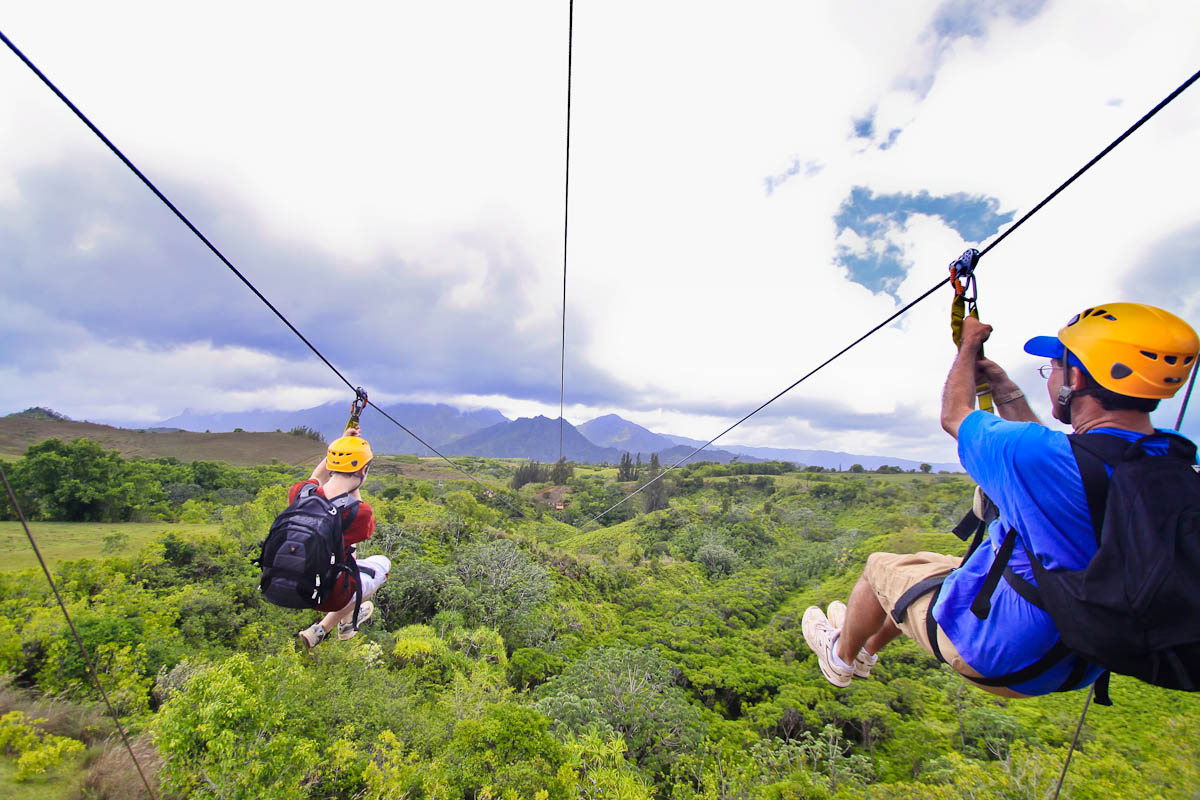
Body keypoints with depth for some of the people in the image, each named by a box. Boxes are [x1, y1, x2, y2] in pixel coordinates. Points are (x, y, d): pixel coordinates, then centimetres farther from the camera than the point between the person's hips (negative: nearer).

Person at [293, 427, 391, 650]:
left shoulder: (300, 492, -15)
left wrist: (339, 444, 11)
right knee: (382, 562, 21)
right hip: (328, 596, -5)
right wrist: (355, 489, 3)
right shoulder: (360, 512, -28)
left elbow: (316, 478, 12)